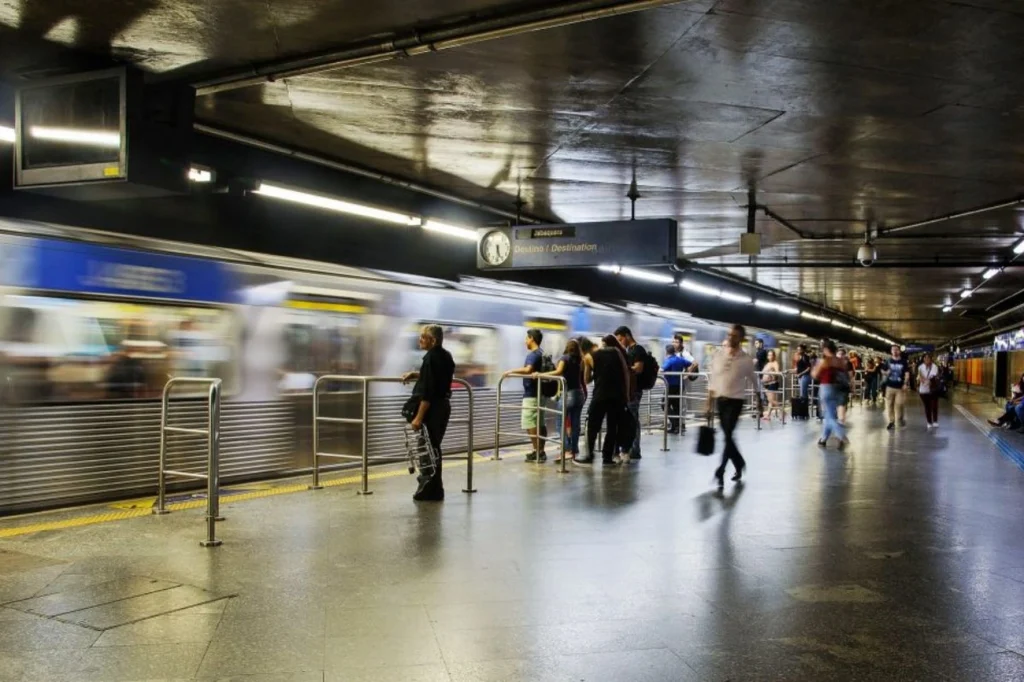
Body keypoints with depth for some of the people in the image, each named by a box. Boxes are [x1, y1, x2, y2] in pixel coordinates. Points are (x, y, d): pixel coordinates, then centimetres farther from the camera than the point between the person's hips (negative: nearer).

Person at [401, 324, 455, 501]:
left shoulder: (431, 357, -18)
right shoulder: (446, 356, 10)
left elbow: (428, 391, -21)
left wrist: (419, 417, -20)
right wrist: (417, 375, 19)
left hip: (433, 408, -10)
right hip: (444, 405, 10)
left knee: (427, 448, -1)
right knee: (433, 447, 17)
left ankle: (431, 490, 4)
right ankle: (433, 489, 23)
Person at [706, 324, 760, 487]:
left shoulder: (746, 360, -6)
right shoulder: (718, 355, 2)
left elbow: (754, 382, 6)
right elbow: (713, 382, 6)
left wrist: (759, 401, 13)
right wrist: (709, 405, 6)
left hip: (736, 400, -4)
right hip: (720, 399, 4)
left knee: (728, 434, -13)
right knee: (727, 436, 11)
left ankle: (720, 471, -11)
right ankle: (739, 463, 32)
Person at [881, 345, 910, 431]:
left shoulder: (903, 362, 0)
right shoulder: (888, 361, 6)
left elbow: (907, 373, -4)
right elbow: (883, 370, 16)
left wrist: (905, 383, -14)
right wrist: (886, 372, -7)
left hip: (900, 387, -2)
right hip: (890, 386, 3)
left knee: (899, 404, -9)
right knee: (889, 404, 2)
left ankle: (900, 418, 16)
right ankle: (891, 421, 10)